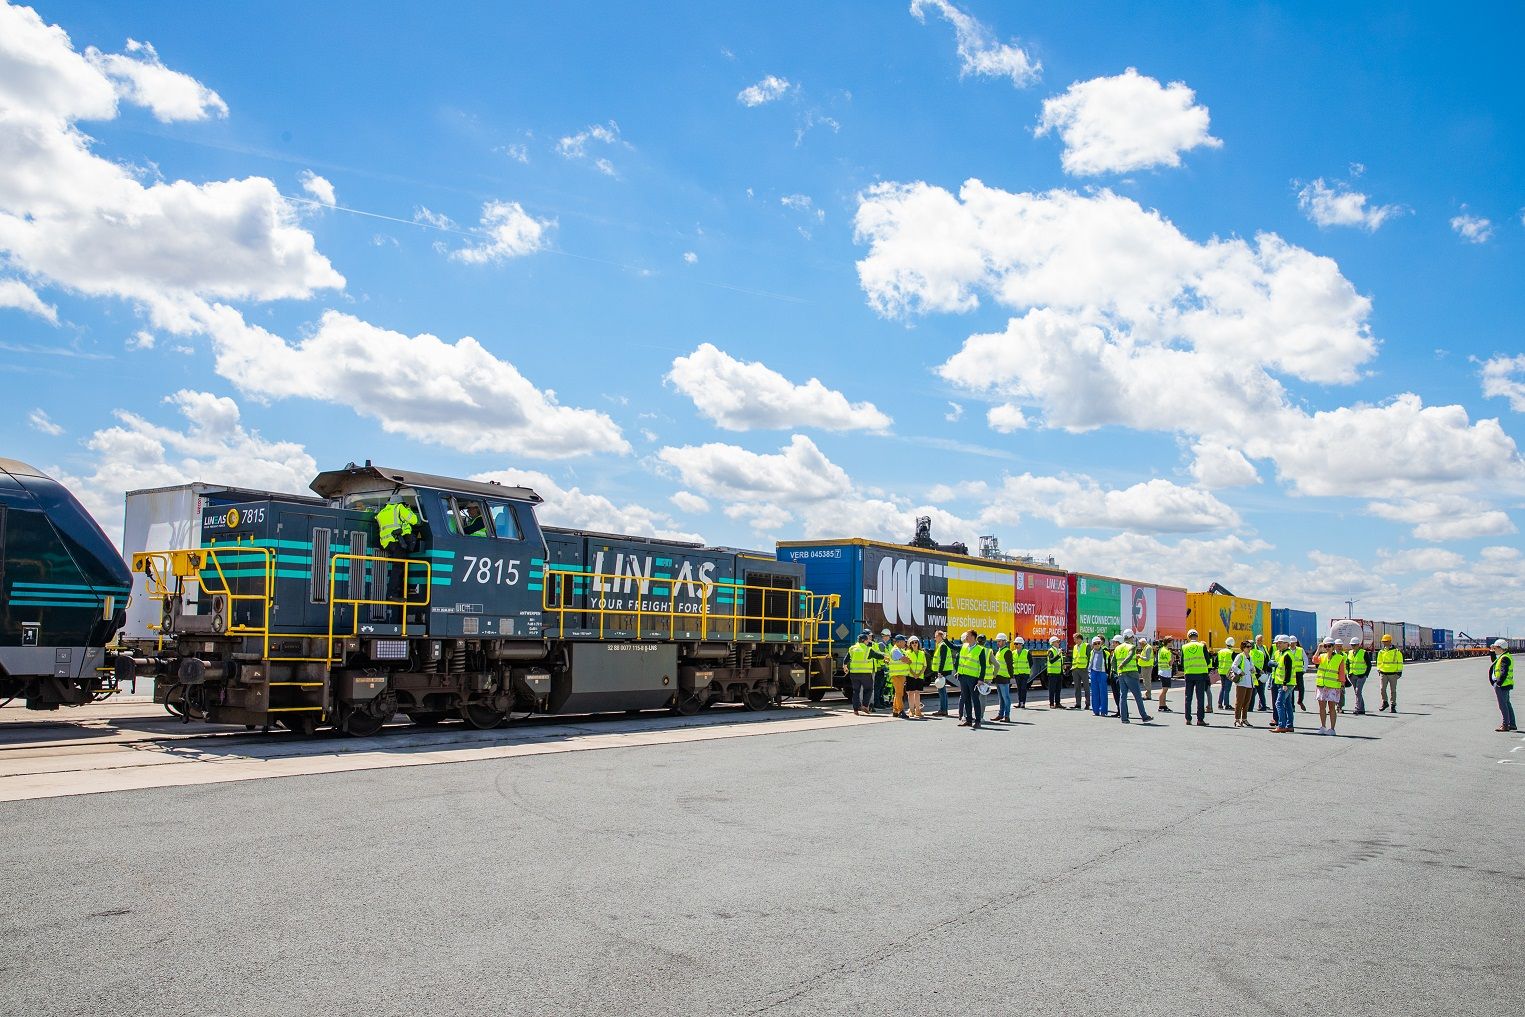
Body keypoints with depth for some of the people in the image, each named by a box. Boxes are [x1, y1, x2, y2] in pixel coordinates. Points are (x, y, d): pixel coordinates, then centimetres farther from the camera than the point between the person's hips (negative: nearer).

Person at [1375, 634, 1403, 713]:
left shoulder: (1397, 651, -1)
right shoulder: (1381, 652, 8)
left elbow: (1400, 662, 2)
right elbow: (1379, 662, 16)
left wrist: (1399, 671, -1)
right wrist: (1378, 670, 10)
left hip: (1393, 673, -2)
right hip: (1383, 673, 2)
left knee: (1393, 690, 4)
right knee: (1383, 689, -6)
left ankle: (1393, 706, 11)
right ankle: (1385, 703, 11)